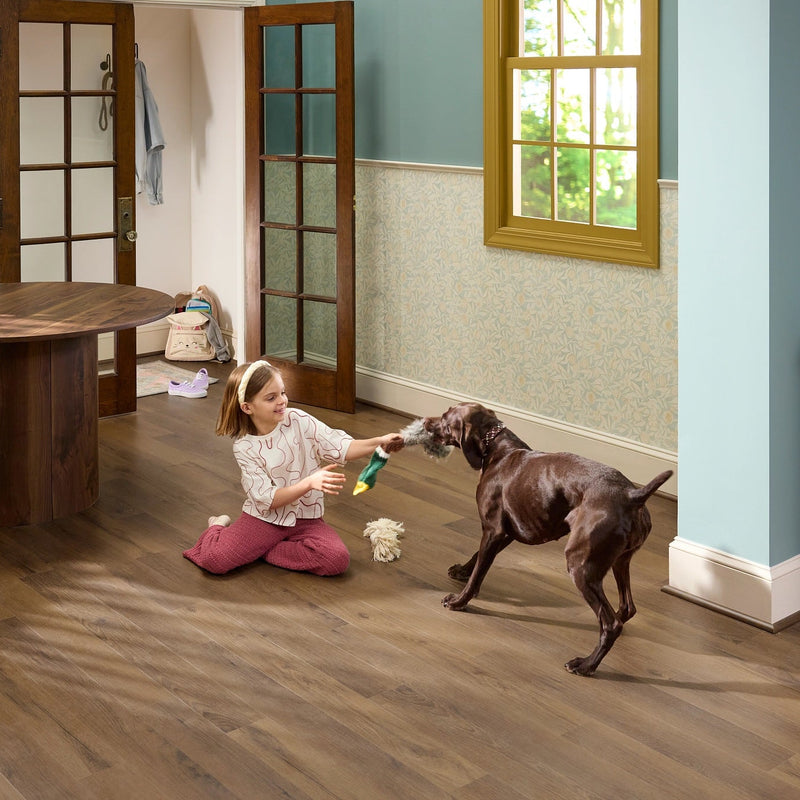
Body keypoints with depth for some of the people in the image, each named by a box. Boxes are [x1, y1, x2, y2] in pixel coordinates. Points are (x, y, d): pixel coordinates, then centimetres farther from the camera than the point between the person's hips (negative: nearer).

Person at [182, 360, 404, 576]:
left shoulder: (298, 420, -7)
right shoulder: (244, 447, -11)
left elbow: (341, 448, -13)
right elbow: (267, 499, -17)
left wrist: (379, 443, -31)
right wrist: (310, 482, -31)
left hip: (306, 518, 3)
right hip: (265, 518, -2)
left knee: (338, 560, -25)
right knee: (214, 559, -22)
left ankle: (259, 550, -5)